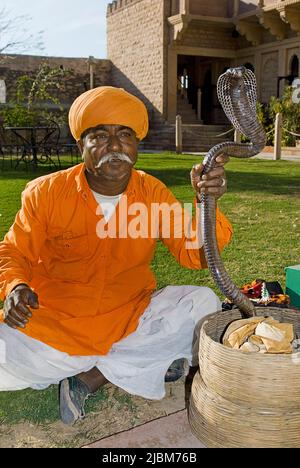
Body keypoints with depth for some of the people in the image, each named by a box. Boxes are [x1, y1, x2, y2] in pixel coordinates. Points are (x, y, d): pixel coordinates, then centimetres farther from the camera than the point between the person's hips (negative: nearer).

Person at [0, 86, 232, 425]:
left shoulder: (153, 193, -4)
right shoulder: (45, 193, -9)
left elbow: (193, 255, -10)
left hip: (130, 317, 3)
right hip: (54, 321, -2)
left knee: (203, 303, -18)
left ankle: (89, 375, -14)